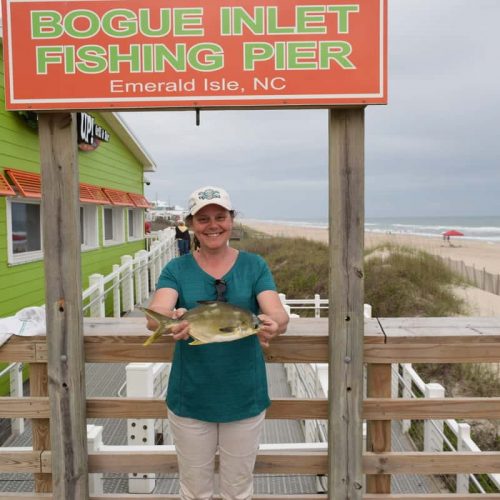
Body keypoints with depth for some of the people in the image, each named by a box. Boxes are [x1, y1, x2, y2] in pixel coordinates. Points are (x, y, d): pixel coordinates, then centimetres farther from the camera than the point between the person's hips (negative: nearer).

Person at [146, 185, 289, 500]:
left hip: (245, 396, 0)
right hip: (190, 397, 0)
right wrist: (169, 320, -44)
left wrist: (273, 325, -41)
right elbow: (154, 316, -20)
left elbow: (279, 314, -17)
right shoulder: (177, 269, -4)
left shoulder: (254, 265, -4)